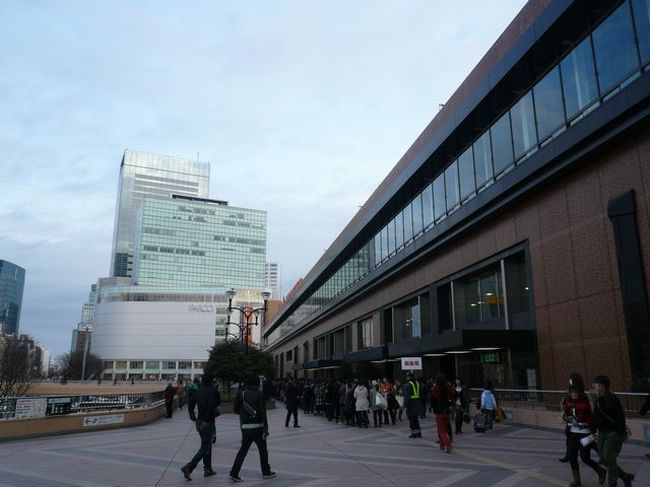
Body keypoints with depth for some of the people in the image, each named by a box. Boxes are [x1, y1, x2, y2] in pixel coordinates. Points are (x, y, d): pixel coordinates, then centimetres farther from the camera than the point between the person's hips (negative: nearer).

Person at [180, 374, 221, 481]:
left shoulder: (197, 391, 7)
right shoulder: (212, 391, -11)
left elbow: (190, 405, 6)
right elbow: (218, 403, -23)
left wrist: (193, 419, 11)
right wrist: (207, 420, -18)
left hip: (198, 422, 7)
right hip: (207, 423, -7)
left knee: (207, 445, 19)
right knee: (204, 448, -3)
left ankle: (208, 469, 24)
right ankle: (188, 467, -16)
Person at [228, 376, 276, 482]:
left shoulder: (241, 394, 1)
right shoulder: (258, 394, -8)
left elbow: (236, 410, 5)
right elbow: (263, 412, -11)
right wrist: (265, 428, -9)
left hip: (245, 427, 3)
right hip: (257, 426, -3)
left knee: (243, 450, 10)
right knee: (263, 449, 12)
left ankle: (234, 473, 3)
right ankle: (266, 472, 21)